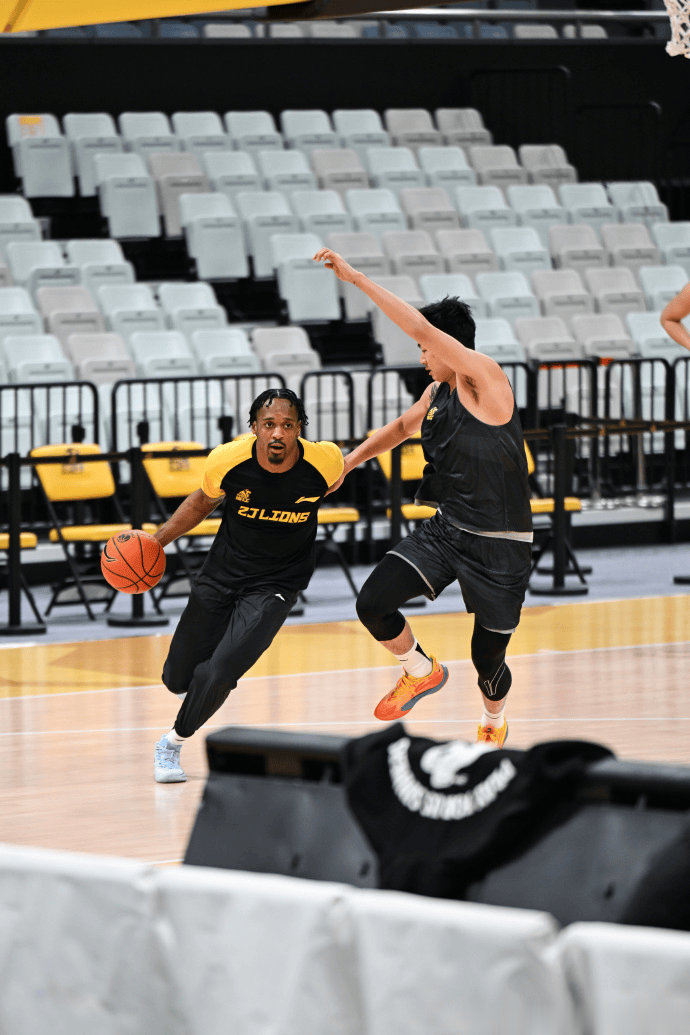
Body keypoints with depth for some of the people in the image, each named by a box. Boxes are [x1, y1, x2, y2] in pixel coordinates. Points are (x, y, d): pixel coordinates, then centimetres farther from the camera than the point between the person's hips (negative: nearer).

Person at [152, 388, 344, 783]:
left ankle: (173, 744, 9)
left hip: (276, 583, -2)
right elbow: (203, 501, 3)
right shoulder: (228, 460, -21)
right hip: (223, 570, 2)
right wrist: (157, 540, -3)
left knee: (216, 676, -19)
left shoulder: (324, 461, -23)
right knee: (177, 678, 11)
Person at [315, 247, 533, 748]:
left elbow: (422, 327, -29)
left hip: (499, 546, -7)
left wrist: (356, 277, -30)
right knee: (373, 603, -11)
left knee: (488, 658, 6)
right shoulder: (438, 392, 6)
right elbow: (401, 428, 28)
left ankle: (494, 720, 41)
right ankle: (421, 672, 18)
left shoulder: (487, 381, -19)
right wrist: (351, 460, 15)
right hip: (446, 531, 7)